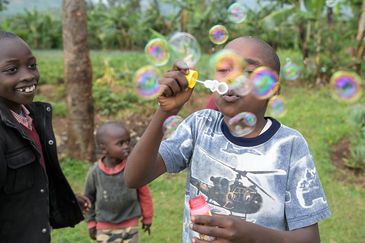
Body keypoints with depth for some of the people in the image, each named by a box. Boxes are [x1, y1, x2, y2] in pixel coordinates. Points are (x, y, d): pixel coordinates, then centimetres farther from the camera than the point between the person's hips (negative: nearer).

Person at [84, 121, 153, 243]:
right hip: (105, 227, 1)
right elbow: (89, 197, 2)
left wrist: (147, 217, 7)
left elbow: (144, 193, -2)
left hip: (130, 225, 0)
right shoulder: (95, 171, -14)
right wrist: (91, 222, 8)